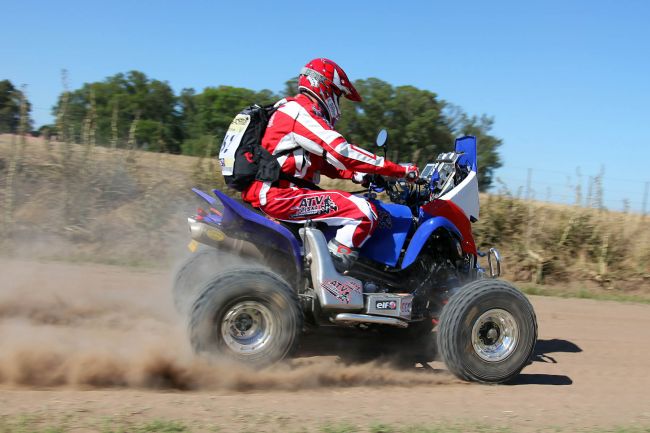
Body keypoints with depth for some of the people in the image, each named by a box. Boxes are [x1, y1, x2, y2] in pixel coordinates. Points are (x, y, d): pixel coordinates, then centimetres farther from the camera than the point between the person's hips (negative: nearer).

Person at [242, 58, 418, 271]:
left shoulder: (292, 109, 23)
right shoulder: (302, 112, -11)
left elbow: (322, 160, 26)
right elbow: (341, 152, -21)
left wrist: (357, 175, 12)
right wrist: (400, 170, -17)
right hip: (279, 195, -11)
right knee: (364, 213, -18)